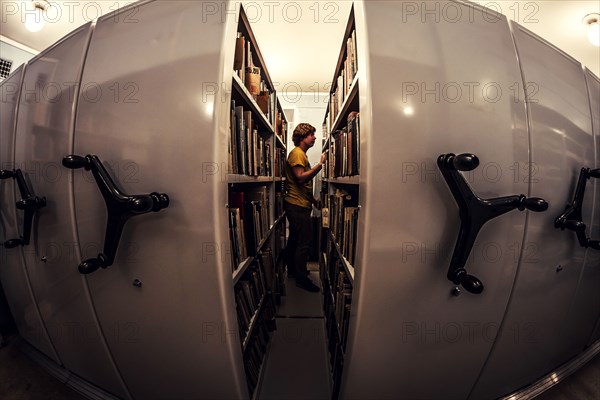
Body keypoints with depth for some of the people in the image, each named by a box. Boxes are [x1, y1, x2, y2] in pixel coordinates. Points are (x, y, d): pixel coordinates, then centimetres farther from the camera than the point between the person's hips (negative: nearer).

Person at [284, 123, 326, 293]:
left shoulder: (302, 154, 20)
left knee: (295, 239, 19)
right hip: (297, 205, -11)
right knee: (304, 242, -6)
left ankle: (293, 269, 33)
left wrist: (313, 199, 20)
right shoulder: (296, 153, -11)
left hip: (300, 204, 11)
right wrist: (320, 165, -22)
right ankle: (301, 278, 5)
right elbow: (300, 177, -24)